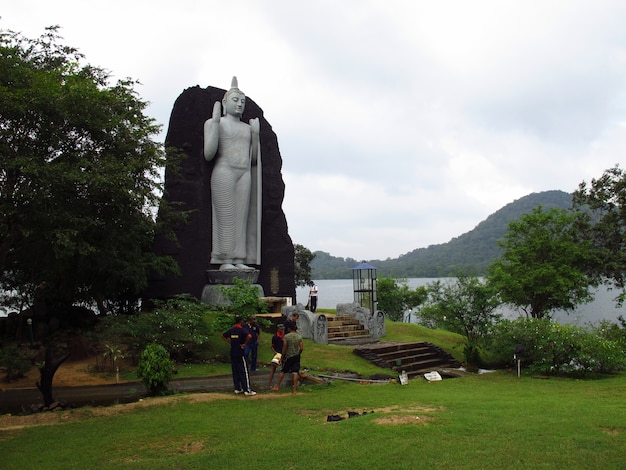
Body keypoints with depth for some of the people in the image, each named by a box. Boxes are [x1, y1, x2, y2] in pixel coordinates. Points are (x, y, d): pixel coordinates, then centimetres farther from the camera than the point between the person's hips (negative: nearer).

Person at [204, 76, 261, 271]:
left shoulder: (248, 128, 20)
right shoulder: (214, 123, 6)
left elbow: (253, 159, 18)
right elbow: (208, 154, -7)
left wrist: (255, 133, 9)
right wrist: (215, 122, -8)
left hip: (245, 174, 5)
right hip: (224, 172, -5)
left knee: (242, 216, -1)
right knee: (226, 217, -9)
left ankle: (239, 260, -1)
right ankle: (225, 260, -8)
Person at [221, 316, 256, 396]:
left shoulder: (231, 330, 7)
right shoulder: (242, 330, -13)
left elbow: (223, 336, 21)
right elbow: (249, 336, -31)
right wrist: (245, 344, -17)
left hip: (232, 354, 6)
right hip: (240, 354, -6)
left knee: (235, 372, 13)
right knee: (244, 372, -2)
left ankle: (237, 389, 18)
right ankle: (247, 390, -1)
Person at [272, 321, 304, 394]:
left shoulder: (286, 336, -11)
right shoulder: (299, 336, 0)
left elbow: (284, 348, -12)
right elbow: (301, 348, -2)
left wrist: (282, 357, -2)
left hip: (288, 356, -2)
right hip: (296, 356, 2)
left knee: (283, 371, 12)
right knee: (295, 372, 1)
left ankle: (277, 386, 21)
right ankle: (295, 389, 1)